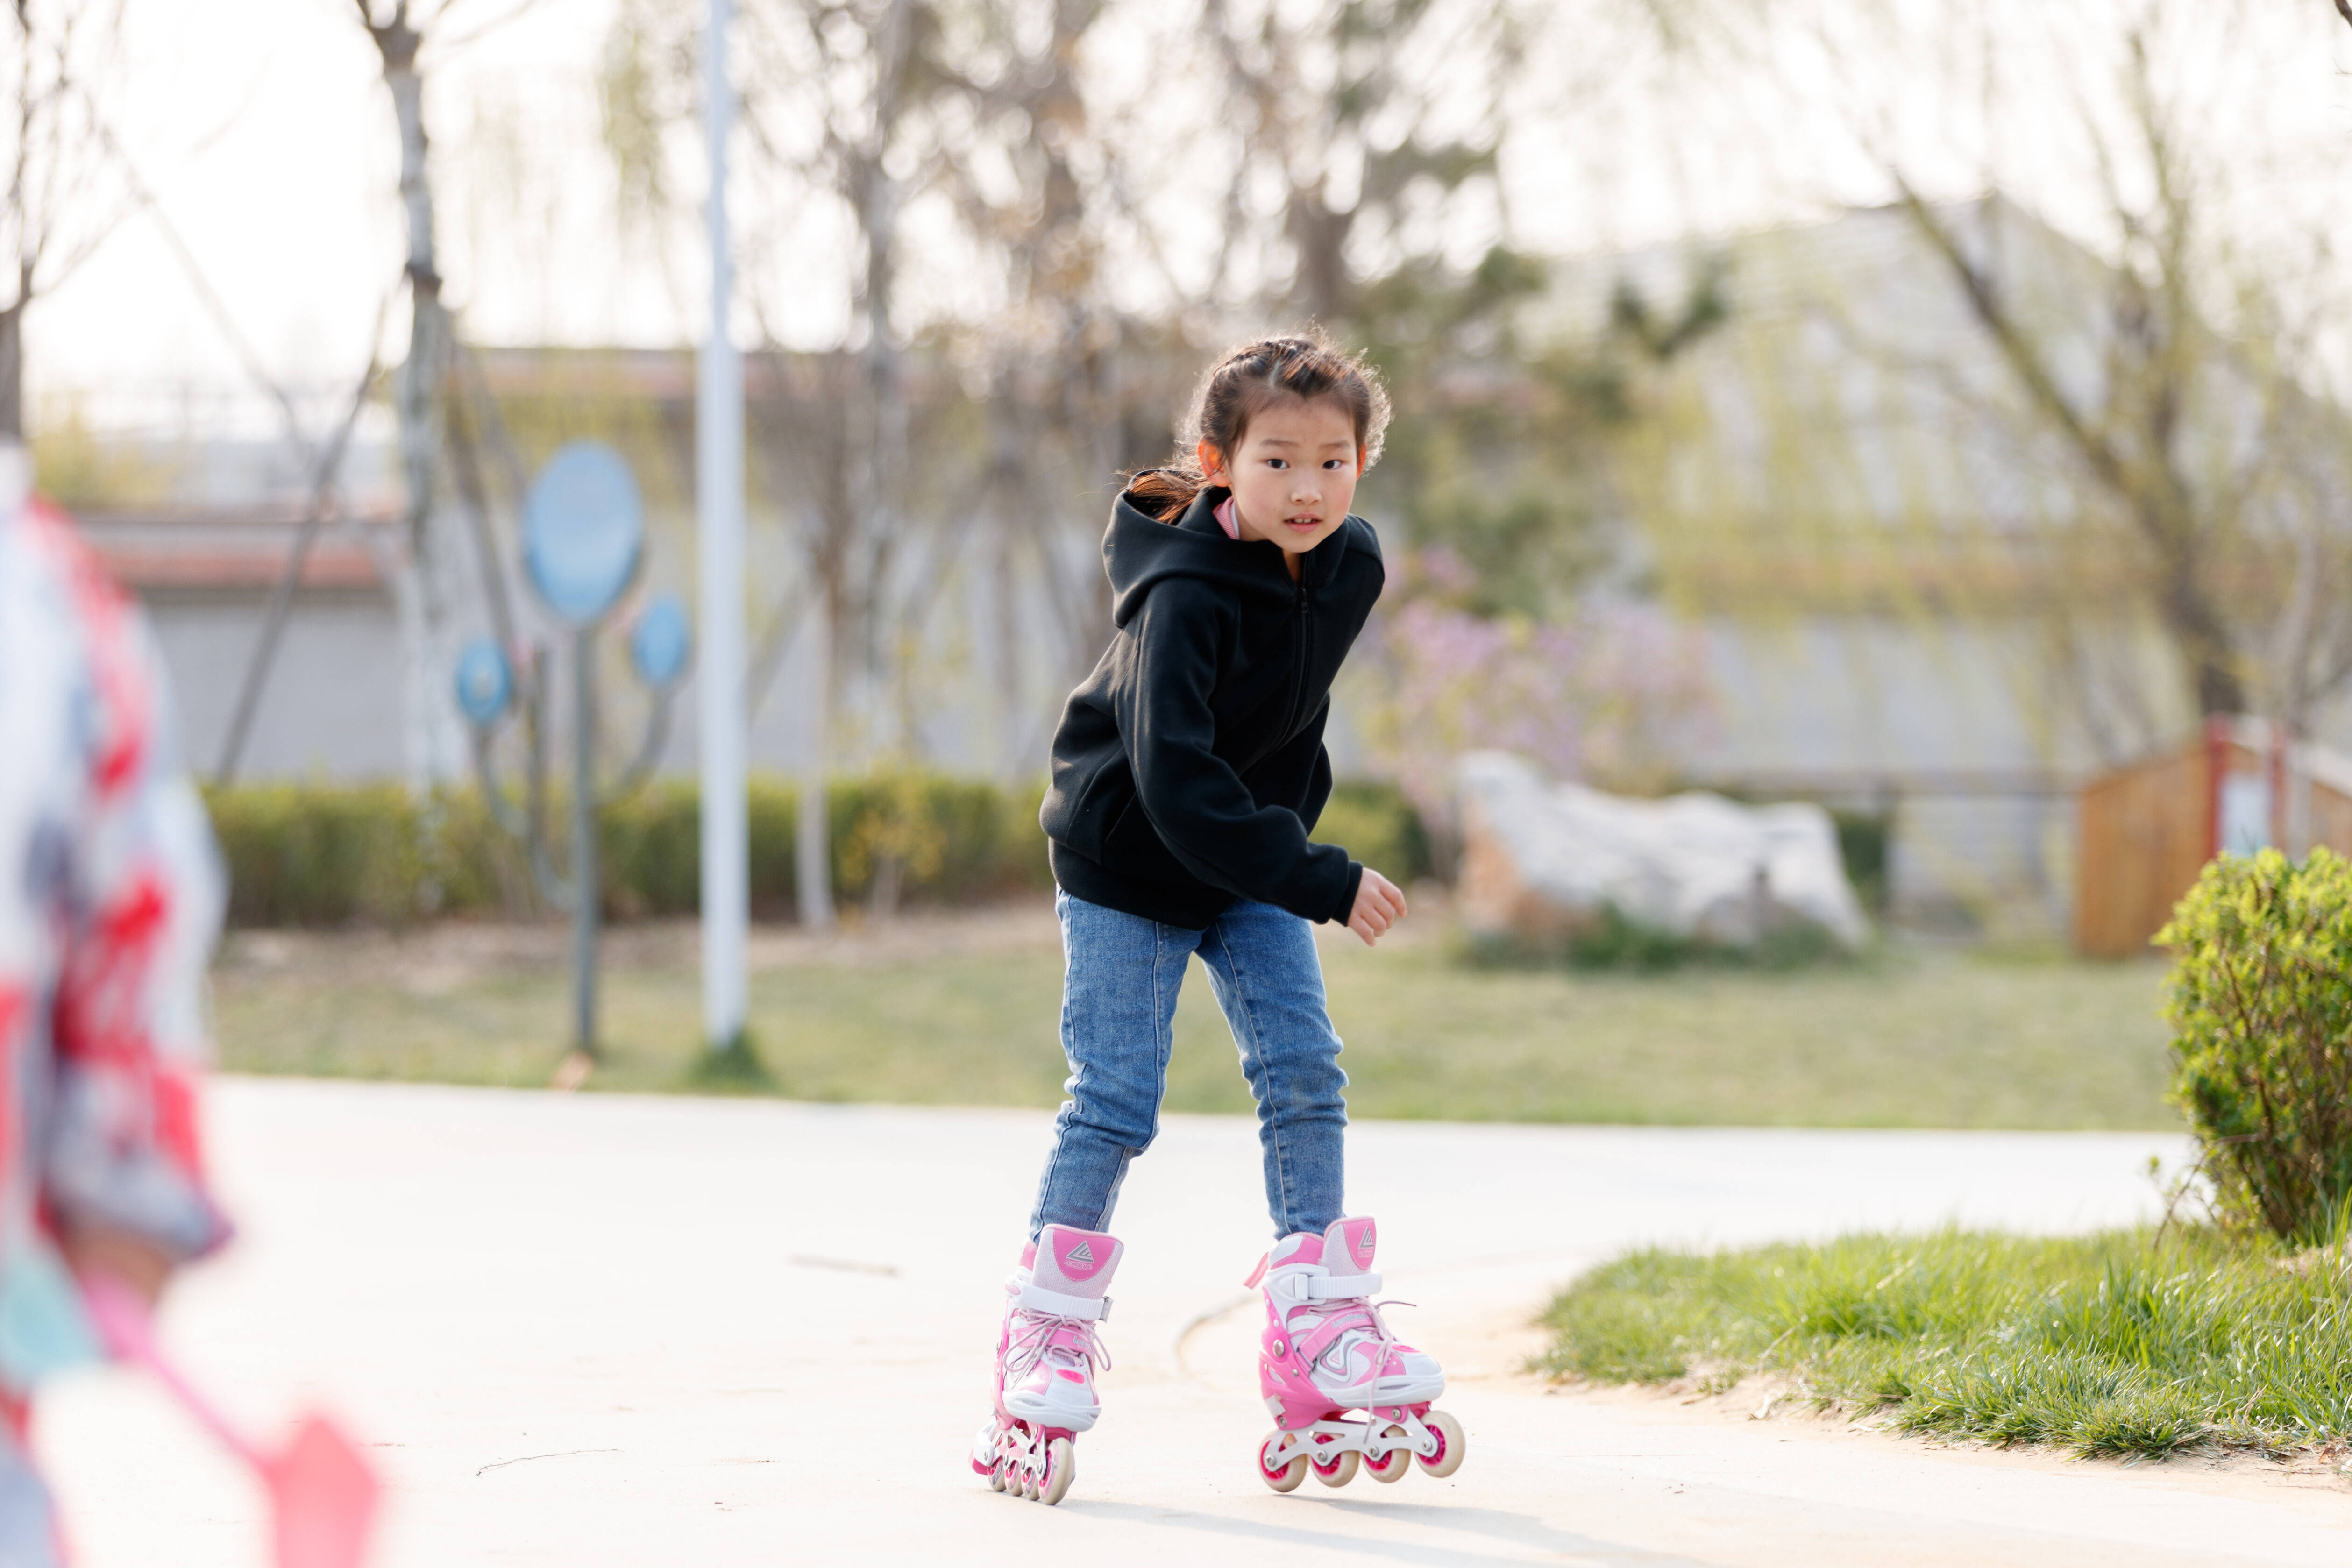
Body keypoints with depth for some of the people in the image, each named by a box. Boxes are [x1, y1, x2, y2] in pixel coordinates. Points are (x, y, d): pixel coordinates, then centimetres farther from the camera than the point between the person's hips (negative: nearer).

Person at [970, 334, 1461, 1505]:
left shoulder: (1351, 569, -7)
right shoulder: (1187, 597, -30)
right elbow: (1175, 782, -36)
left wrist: (1290, 838, 14)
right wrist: (1319, 881, -37)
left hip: (1252, 856, 6)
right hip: (1129, 859, -6)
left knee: (1306, 1075, -3)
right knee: (1115, 1100, -7)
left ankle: (1319, 1331, 2)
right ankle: (1046, 1340, 5)